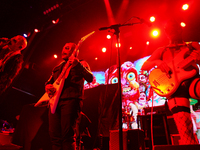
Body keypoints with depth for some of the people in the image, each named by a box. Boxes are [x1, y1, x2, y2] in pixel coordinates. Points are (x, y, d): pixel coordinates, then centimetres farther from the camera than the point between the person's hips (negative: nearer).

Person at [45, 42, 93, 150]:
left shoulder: (81, 63, 10)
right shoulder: (58, 68, 27)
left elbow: (90, 78, -7)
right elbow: (49, 82, 29)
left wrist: (78, 64, -20)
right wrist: (47, 86, 4)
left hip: (71, 100, -6)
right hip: (55, 101, 6)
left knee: (67, 135, -11)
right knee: (54, 135, 2)